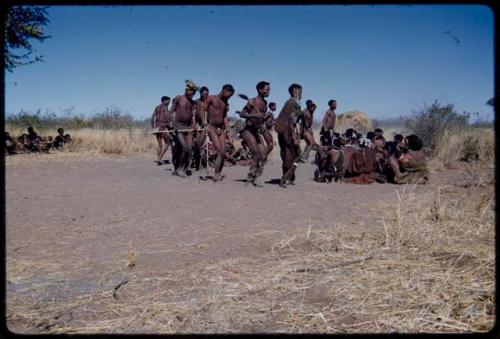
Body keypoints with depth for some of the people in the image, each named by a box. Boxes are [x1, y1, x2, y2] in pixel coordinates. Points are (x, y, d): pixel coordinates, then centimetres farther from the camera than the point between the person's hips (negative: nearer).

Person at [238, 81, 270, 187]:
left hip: (257, 131, 8)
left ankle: (255, 178, 6)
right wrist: (255, 115, -32)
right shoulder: (252, 102, -12)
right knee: (256, 154, -16)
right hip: (248, 130, -8)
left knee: (263, 155, -1)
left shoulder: (265, 103, 11)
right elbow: (241, 114, -21)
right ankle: (250, 177, -5)